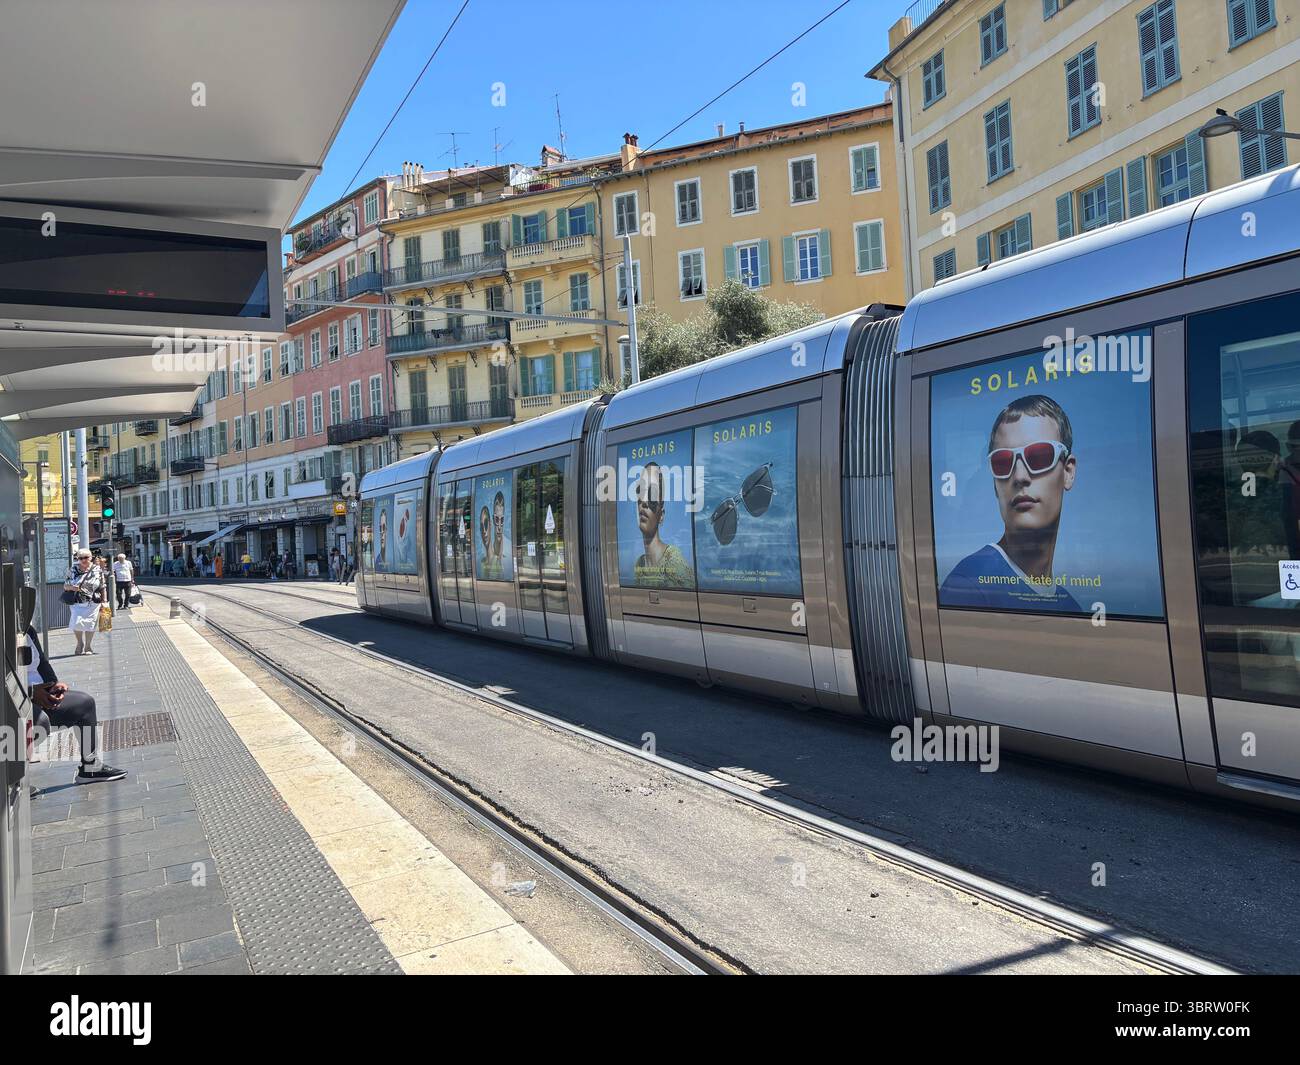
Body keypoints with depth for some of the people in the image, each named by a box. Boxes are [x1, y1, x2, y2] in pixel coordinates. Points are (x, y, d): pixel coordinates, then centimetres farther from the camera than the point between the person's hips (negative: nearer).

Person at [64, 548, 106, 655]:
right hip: (76, 603, 0)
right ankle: (80, 643, 13)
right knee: (77, 622, -13)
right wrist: (72, 588, -14)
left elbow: (102, 588, 6)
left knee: (90, 624, 3)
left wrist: (103, 602, 4)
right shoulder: (72, 570, 6)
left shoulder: (97, 570, 4)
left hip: (92, 603, 0)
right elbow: (65, 586, 9)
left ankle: (88, 647, 19)